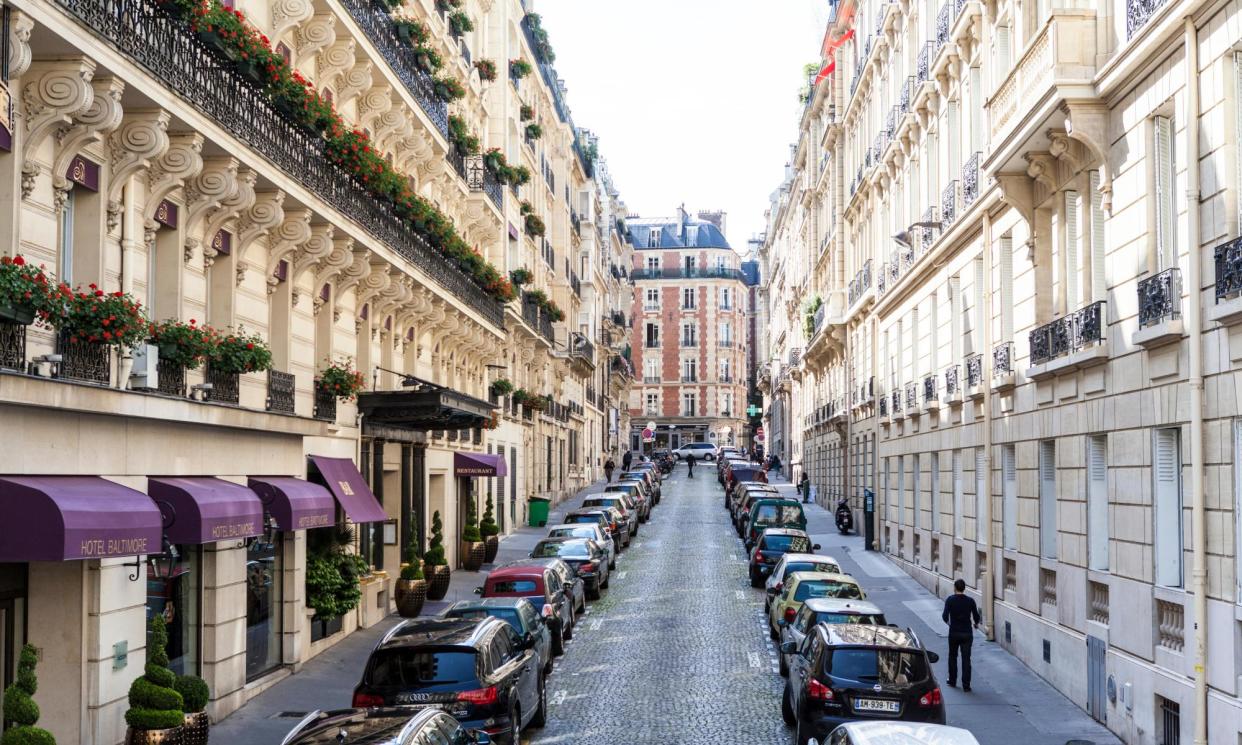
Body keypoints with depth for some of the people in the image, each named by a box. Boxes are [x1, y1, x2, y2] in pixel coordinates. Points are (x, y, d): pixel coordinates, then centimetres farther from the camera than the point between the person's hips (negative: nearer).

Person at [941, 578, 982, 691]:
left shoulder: (950, 600, -8)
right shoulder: (970, 600, -4)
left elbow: (945, 616, -13)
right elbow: (976, 617, -2)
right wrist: (976, 624, 20)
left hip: (954, 633, 0)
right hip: (967, 633, 0)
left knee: (952, 657, 18)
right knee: (966, 659, 3)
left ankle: (952, 681, 26)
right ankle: (966, 685, 0)